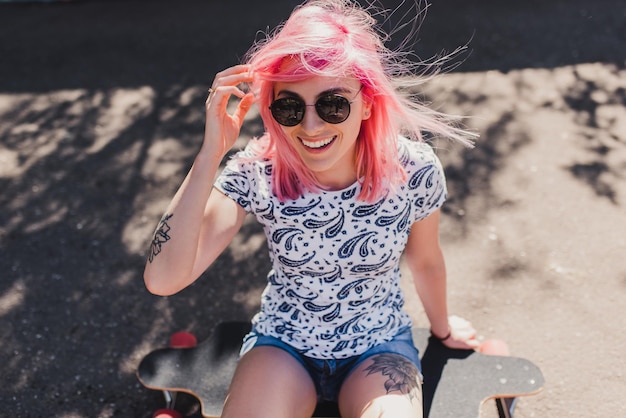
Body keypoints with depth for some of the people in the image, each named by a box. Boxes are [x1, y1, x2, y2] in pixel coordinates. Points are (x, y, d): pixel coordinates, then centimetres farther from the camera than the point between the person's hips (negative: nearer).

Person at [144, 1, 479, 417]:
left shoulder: (413, 171, -20)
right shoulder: (257, 174, -21)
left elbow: (425, 260, 1)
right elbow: (162, 280, -31)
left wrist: (442, 328, 19)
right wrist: (210, 154, -36)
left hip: (379, 346, 1)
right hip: (282, 343, 0)